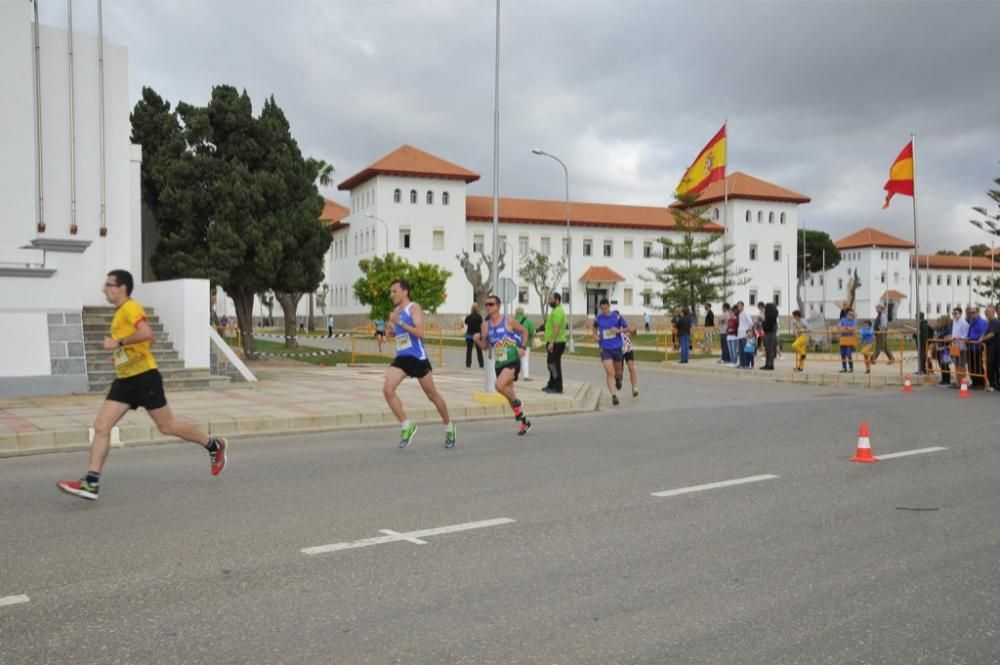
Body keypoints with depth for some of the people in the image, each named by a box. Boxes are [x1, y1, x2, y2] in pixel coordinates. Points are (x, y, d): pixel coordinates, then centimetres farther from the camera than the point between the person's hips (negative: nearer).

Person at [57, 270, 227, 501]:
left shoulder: (131, 307, -11)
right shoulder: (119, 312, 18)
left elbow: (147, 334, -30)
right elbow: (148, 340, 28)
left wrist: (118, 343, -22)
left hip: (144, 377, -9)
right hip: (124, 380, 9)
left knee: (167, 426, 1)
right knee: (101, 427, -2)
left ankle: (214, 445, 20)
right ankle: (91, 483, -3)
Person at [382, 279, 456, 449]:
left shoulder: (414, 308, -9)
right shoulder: (396, 311, 13)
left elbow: (420, 333, -22)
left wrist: (399, 322, -25)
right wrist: (392, 332, 7)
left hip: (417, 357, -6)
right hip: (401, 358, 6)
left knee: (432, 395, 6)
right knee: (387, 389, -16)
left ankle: (449, 428, 25)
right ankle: (406, 427, -5)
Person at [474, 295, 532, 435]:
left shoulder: (508, 320, -7)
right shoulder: (485, 325, 6)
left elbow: (524, 331, 5)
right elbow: (484, 346, 12)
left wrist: (522, 347, -7)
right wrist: (477, 340, -8)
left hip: (513, 361, -6)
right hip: (499, 364, 6)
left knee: (500, 386, -27)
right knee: (509, 394, 11)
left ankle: (517, 403, 1)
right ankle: (524, 421, 28)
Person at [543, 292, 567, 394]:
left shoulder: (558, 311, -16)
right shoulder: (555, 310, 19)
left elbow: (557, 327, -25)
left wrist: (551, 342, -28)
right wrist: (549, 342, 26)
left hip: (556, 343, -11)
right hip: (554, 342, 11)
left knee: (554, 364, -9)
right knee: (551, 364, 17)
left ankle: (558, 388, -6)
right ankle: (551, 385, 27)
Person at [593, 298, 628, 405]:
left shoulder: (617, 316, -7)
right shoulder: (598, 318, -1)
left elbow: (627, 328, 0)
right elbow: (595, 327, 21)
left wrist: (619, 330, -18)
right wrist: (595, 335, 3)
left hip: (617, 347, 0)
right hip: (605, 349, 0)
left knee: (618, 371, 18)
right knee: (609, 372, -14)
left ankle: (618, 379, 54)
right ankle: (614, 396, -15)